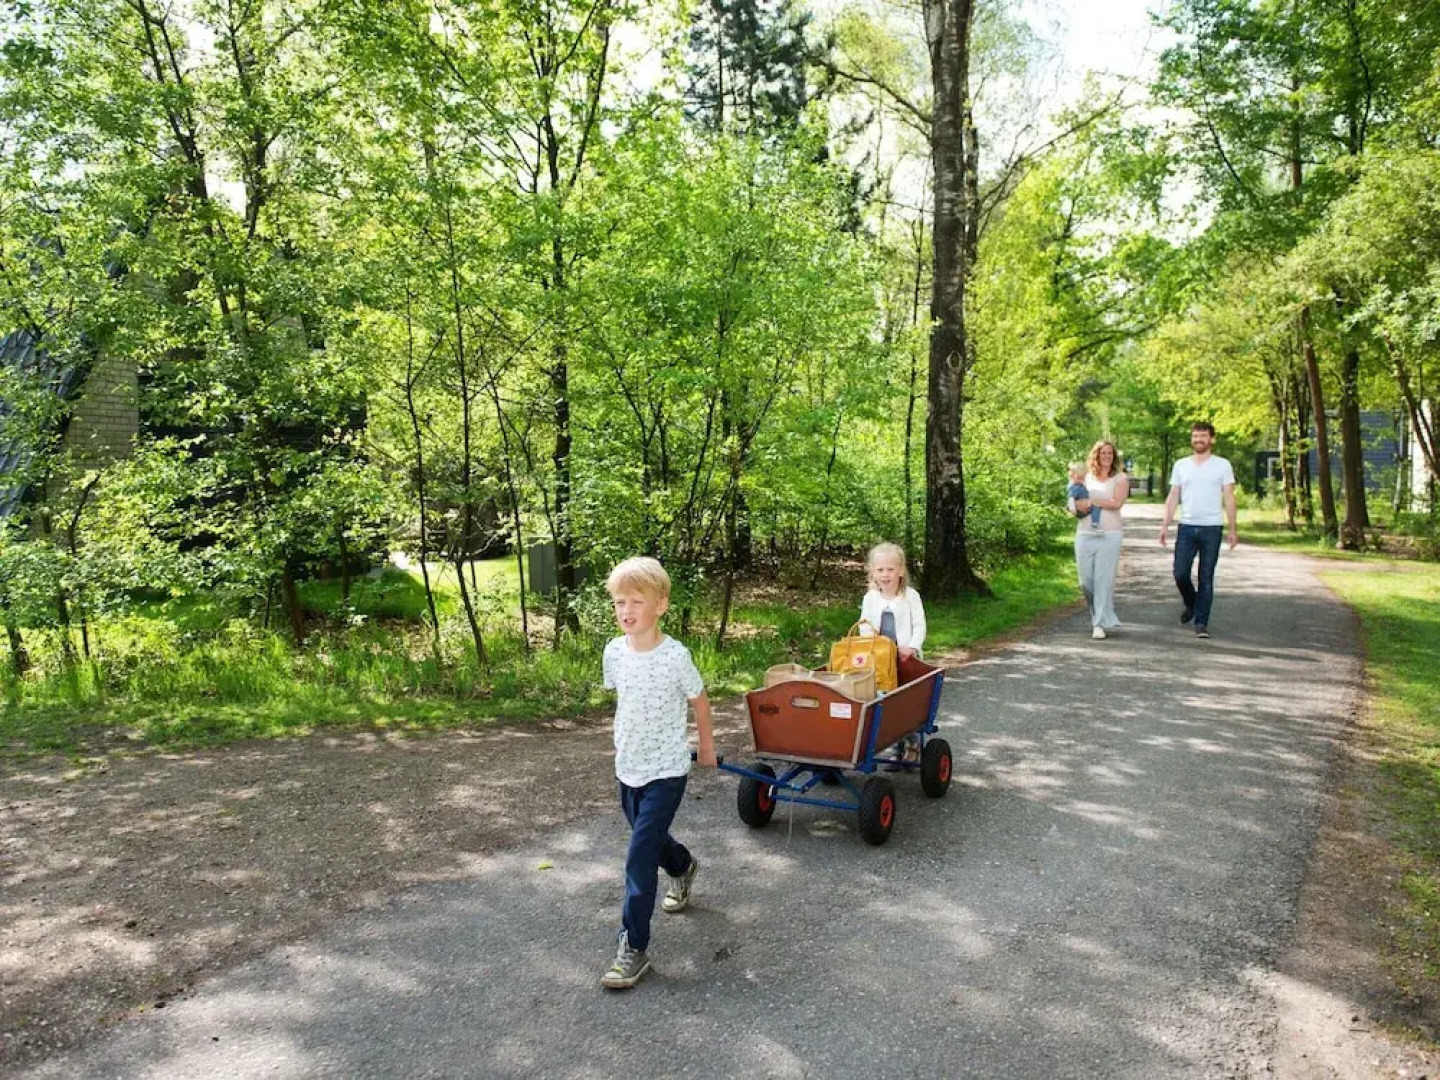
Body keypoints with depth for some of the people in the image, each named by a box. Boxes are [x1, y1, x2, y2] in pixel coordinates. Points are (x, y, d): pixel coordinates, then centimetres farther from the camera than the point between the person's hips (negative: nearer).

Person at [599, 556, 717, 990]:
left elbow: (699, 701, -3)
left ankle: (634, 949, 3)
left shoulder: (675, 656, -20)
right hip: (627, 767, 6)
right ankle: (683, 867, 57)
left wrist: (706, 747, 9)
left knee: (640, 859, -9)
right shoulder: (614, 652, -6)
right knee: (651, 839, 25)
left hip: (665, 771, -6)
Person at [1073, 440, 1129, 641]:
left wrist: (1090, 501, -8)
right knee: (1086, 580, 2)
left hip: (1109, 534, -3)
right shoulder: (1086, 477, 14)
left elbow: (1117, 502, -10)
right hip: (1085, 534, 3)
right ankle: (1097, 614, 24)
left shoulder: (1120, 478, 5)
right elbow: (1075, 502, 17)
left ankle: (1100, 624, -1)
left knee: (1104, 579, -6)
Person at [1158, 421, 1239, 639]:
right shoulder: (1181, 465, 9)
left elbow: (1229, 498, 1)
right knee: (1180, 574, -3)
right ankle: (1191, 604, 27)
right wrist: (1165, 525, 3)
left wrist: (1233, 529, -4)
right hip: (1187, 527, 2)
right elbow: (1173, 497, 10)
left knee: (1206, 578, 1)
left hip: (1212, 528, -2)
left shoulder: (1222, 465, 3)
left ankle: (1201, 622, 8)